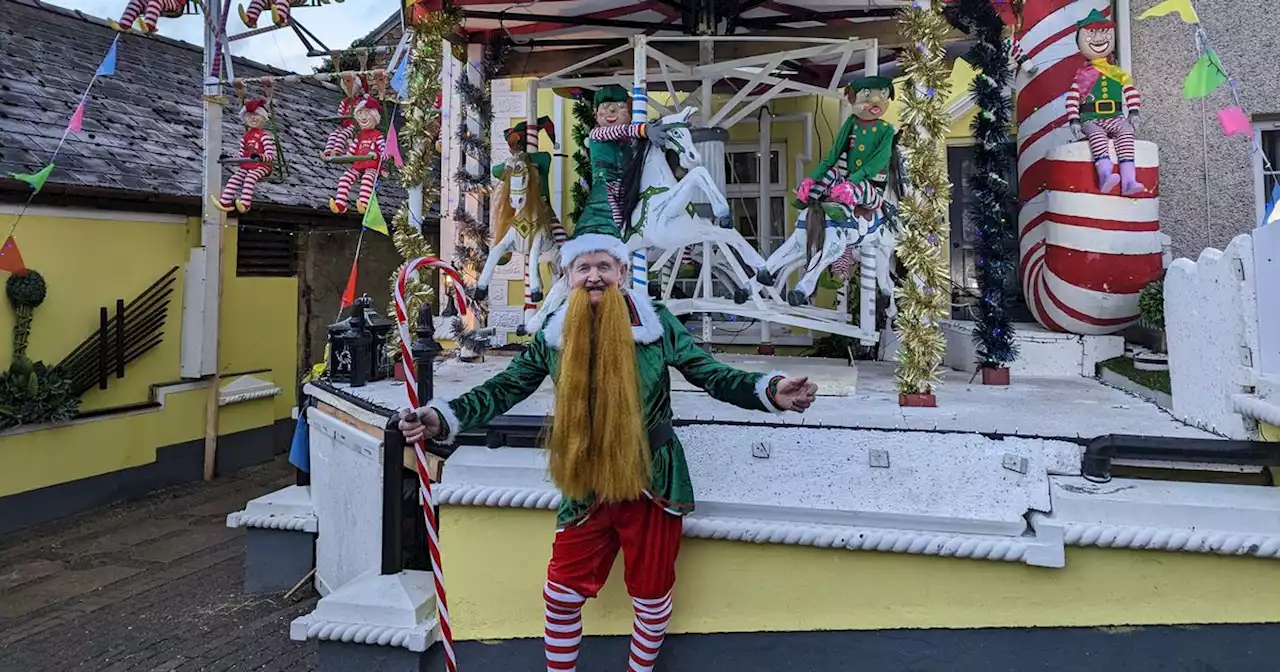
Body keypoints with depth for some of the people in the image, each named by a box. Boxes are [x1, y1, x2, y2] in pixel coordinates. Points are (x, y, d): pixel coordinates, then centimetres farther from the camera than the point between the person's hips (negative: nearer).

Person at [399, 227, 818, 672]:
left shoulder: (658, 324, -9)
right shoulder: (553, 337, -3)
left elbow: (713, 376, -6)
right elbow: (503, 390, -1)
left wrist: (771, 392, -22)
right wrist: (441, 418, -14)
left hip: (651, 484, -1)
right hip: (586, 490, 2)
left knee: (650, 593, 14)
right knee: (561, 593, 10)